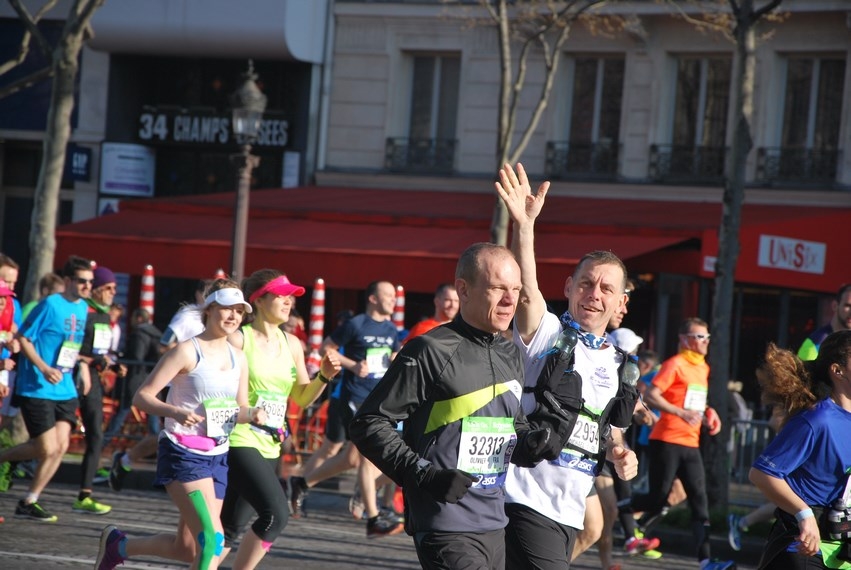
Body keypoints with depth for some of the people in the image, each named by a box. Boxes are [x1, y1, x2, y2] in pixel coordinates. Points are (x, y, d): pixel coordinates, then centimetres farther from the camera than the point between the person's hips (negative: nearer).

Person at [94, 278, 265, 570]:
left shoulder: (238, 357, 10)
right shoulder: (188, 351, -10)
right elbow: (142, 396, -11)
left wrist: (252, 414, -5)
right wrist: (176, 412, -29)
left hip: (218, 457, 7)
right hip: (183, 455, -7)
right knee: (212, 538, -22)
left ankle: (118, 545, 34)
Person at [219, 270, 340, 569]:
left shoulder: (291, 345, 11)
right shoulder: (238, 339, -9)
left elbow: (302, 398, 19)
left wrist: (324, 376, 2)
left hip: (270, 449, 7)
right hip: (240, 442, -7)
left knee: (232, 527, 10)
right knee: (275, 513, -21)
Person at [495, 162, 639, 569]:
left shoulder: (621, 368, 14)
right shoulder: (546, 333, -4)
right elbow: (527, 293, -25)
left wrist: (620, 456, 2)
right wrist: (523, 226, -40)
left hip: (570, 512, 7)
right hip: (527, 501, -7)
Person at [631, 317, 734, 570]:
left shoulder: (703, 367, 15)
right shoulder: (675, 364, -9)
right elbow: (650, 396, -16)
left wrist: (708, 413, 10)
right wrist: (681, 412, -25)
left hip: (691, 444, 7)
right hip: (667, 442, -7)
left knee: (699, 501, -2)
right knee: (658, 499, -5)